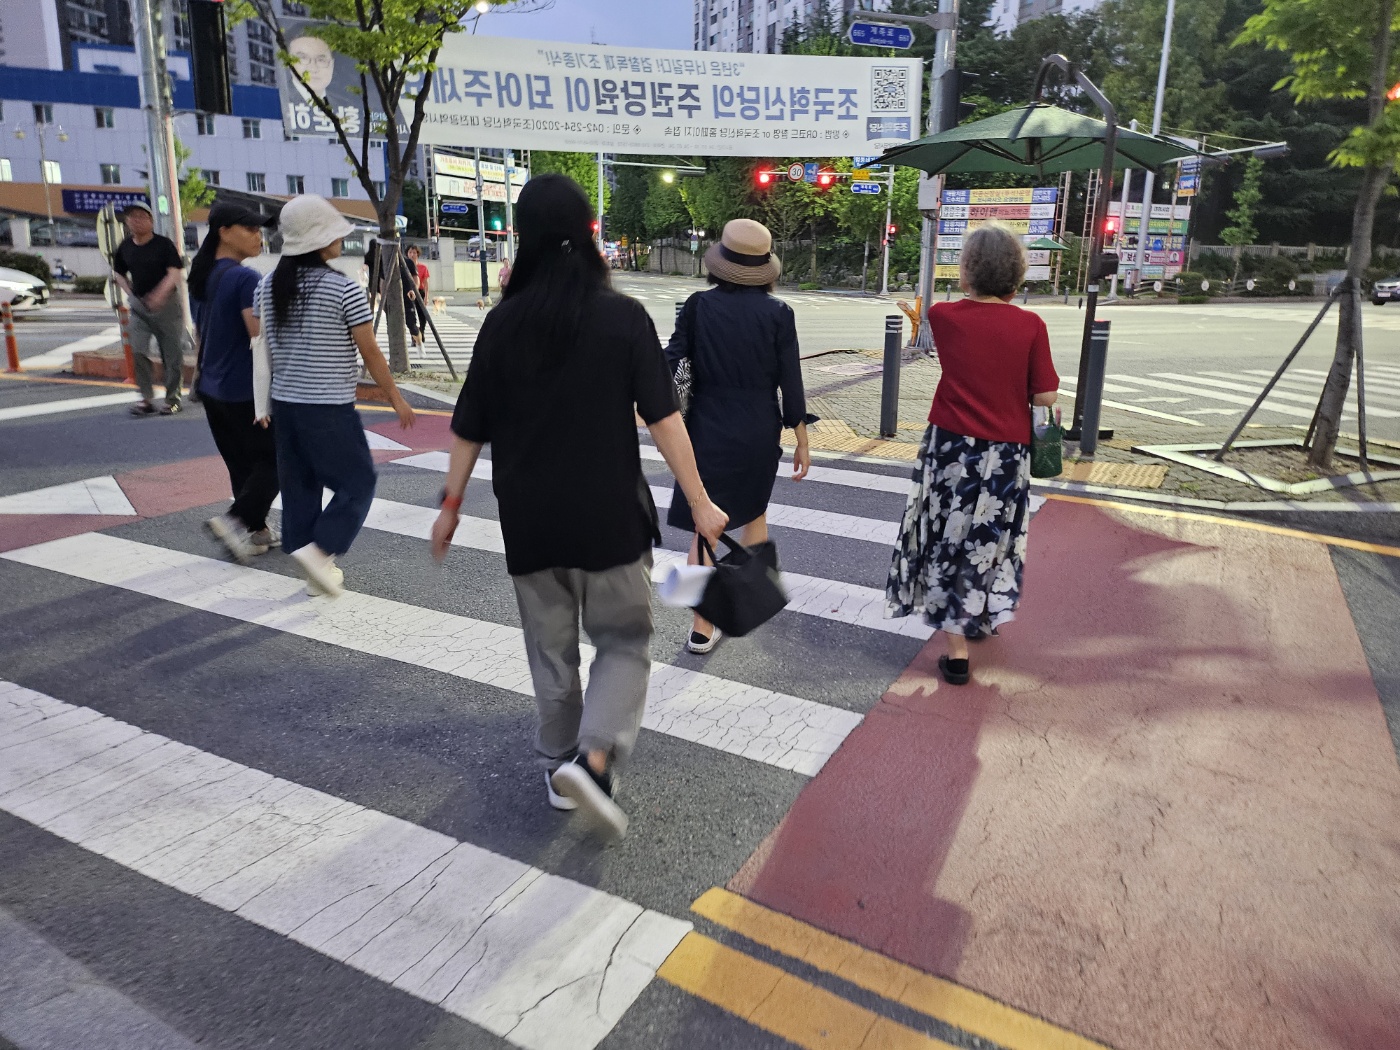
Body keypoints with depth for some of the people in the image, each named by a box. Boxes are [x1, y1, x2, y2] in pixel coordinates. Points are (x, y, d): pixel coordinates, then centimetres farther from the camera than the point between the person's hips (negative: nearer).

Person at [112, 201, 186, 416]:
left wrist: (159, 295, -25)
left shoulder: (164, 244, -5)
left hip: (166, 304, -4)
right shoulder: (124, 248, 9)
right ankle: (146, 398, -1)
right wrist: (130, 293, 7)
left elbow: (175, 273, -13)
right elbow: (118, 273, 23)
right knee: (138, 351, -8)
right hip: (139, 305, 4)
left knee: (172, 354, 1)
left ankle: (172, 398, 12)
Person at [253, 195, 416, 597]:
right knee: (357, 483, 7)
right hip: (330, 407, -7)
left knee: (299, 486, 13)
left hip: (285, 403, 7)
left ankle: (318, 571, 20)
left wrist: (263, 403, 18)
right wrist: (396, 397, 1)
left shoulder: (268, 286, 5)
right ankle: (318, 550, -4)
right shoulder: (342, 288, -13)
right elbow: (370, 351, -10)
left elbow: (262, 348, 9)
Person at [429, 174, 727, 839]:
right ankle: (594, 759, -6)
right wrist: (700, 505, -7)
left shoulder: (503, 323, -1)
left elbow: (470, 428, 2)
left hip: (530, 519, 3)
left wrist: (452, 503, 14)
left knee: (551, 649, 18)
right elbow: (663, 418, -12)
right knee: (624, 642, 12)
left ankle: (560, 768, 29)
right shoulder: (624, 318, -8)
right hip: (611, 515, -2)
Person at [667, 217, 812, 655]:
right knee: (754, 514, 23)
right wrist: (802, 441, 3)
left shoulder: (698, 306, -6)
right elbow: (791, 382, -5)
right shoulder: (777, 312, -6)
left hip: (708, 430, -1)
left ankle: (703, 628, 5)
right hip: (760, 433, 1)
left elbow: (672, 365, -4)